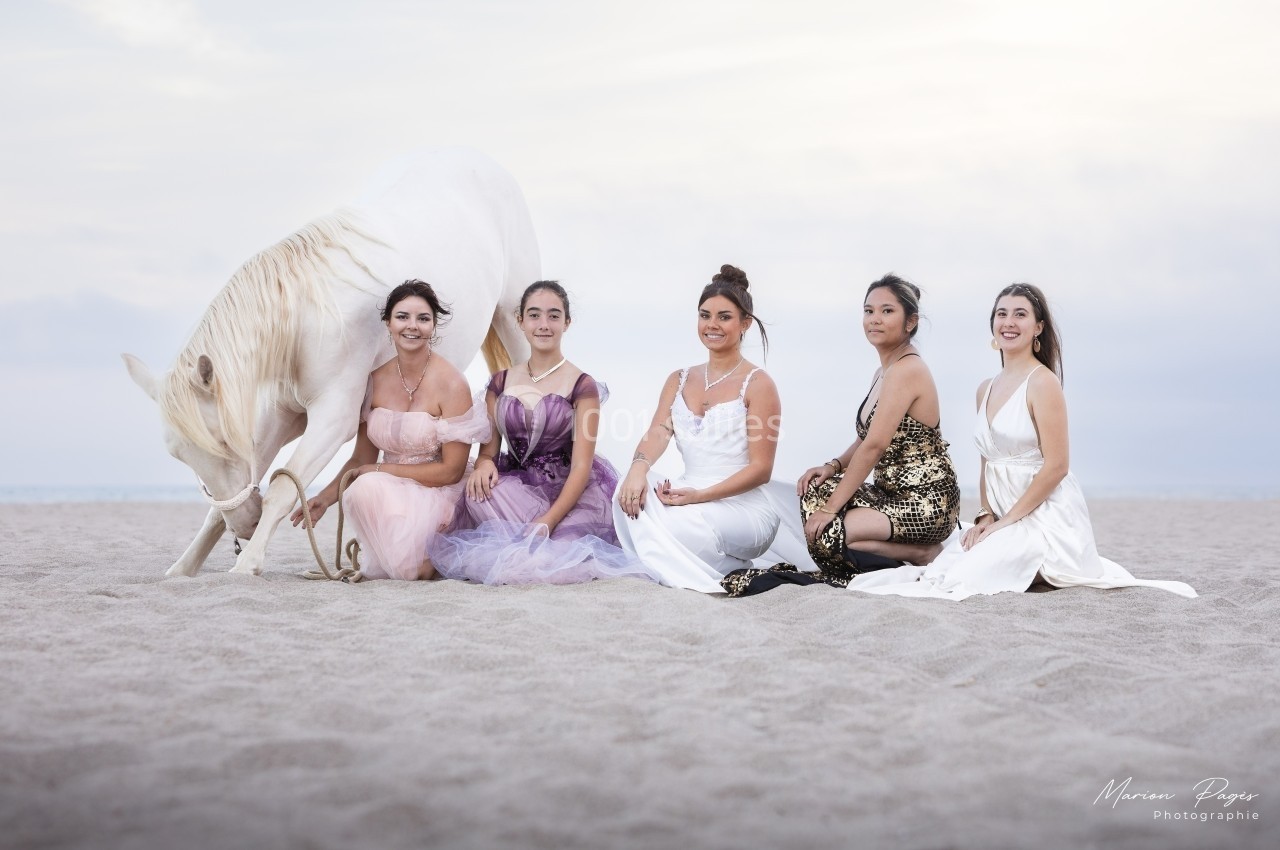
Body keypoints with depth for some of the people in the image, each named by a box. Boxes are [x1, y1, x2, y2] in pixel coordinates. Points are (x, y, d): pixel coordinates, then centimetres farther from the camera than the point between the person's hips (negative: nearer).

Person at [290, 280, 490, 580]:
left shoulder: (450, 384, -11)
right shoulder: (375, 381, 4)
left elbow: (451, 471, -11)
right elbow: (361, 459, 10)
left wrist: (382, 470, -11)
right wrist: (324, 498, -5)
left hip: (435, 495, -4)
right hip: (386, 490, 4)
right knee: (363, 489, -29)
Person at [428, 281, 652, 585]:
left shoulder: (582, 386, -2)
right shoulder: (501, 383, 11)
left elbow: (581, 466, -8)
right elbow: (488, 447, 12)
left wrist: (547, 521, -21)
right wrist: (484, 464, -15)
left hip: (567, 492, -4)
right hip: (515, 485, 4)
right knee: (479, 491, -31)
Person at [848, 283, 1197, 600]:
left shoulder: (1042, 382, -11)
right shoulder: (986, 390, 13)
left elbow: (1056, 467, -16)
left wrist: (1005, 521, -15)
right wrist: (986, 516, -1)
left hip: (1046, 516, -8)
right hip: (1004, 515, 8)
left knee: (962, 578, -22)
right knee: (939, 570, -10)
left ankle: (1054, 569, 3)